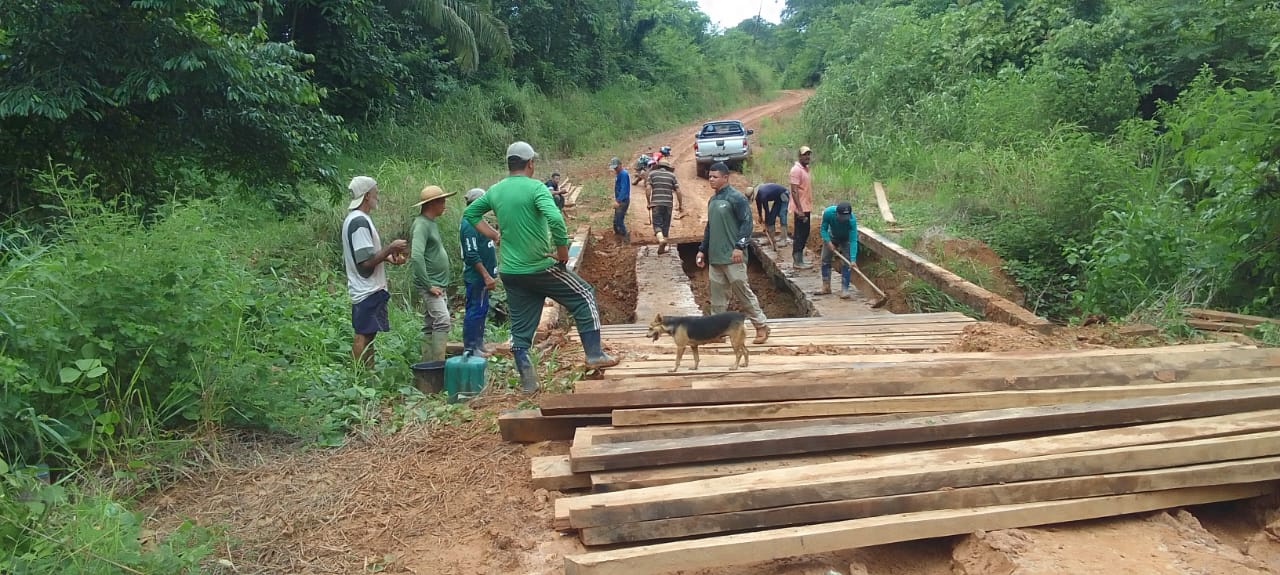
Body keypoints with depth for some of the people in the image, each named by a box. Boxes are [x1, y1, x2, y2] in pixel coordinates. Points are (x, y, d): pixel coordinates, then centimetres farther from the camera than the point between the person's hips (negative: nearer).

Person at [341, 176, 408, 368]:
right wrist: (391, 248, -14)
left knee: (366, 334, 14)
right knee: (363, 335, -6)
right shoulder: (360, 221, -19)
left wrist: (388, 257, 11)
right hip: (368, 290, -10)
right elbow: (367, 261, -23)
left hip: (368, 289, 10)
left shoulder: (353, 219, 14)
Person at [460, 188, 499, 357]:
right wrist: (487, 276, -23)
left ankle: (478, 344, 25)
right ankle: (470, 349, 2)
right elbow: (472, 256, -24)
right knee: (475, 311, -4)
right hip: (476, 277, -10)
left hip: (481, 276, 10)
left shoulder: (475, 221, 13)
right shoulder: (469, 225, -19)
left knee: (481, 310, 16)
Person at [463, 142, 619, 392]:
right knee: (584, 296, 11)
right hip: (541, 268, -6)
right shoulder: (535, 187, -13)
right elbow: (555, 219, -28)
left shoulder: (495, 190, 6)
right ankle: (595, 355, 9)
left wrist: (494, 236, 14)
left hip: (511, 272, 6)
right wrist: (563, 255, -15)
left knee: (520, 328, 12)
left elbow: (469, 213, 19)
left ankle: (527, 380, 16)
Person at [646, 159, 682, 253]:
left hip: (656, 203, -1)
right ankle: (662, 248, 11)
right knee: (666, 225, 9)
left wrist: (649, 203, 6)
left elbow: (648, 190, -3)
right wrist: (680, 204, 12)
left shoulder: (652, 173, 6)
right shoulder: (671, 175, 9)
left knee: (657, 224, 0)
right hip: (668, 203, 1)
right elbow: (678, 191, 4)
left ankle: (661, 239, -29)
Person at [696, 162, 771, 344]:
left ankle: (762, 326, 8)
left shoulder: (736, 197, -9)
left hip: (732, 256, -8)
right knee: (717, 294, 9)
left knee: (743, 292, -3)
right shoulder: (712, 200, 15)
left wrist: (739, 246, -21)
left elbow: (746, 222, -13)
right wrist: (702, 250, 19)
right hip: (714, 257, 8)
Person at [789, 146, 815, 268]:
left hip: (806, 207, 9)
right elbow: (794, 191, -21)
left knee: (804, 233, 14)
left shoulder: (806, 168, 13)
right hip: (801, 209, -9)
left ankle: (799, 259, 21)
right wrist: (799, 210, -25)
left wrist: (805, 208, 18)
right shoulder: (796, 170, -16)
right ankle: (798, 261, 2)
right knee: (800, 235, -4)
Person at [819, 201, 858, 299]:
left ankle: (844, 290, -7)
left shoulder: (852, 220, -40)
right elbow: (823, 229, -19)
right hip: (831, 237, 3)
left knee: (846, 263, -11)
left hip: (846, 239, -3)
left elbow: (853, 241, -38)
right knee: (825, 260, 4)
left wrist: (853, 260, -44)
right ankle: (826, 287, 15)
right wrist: (828, 242, -32)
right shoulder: (828, 213, -35)